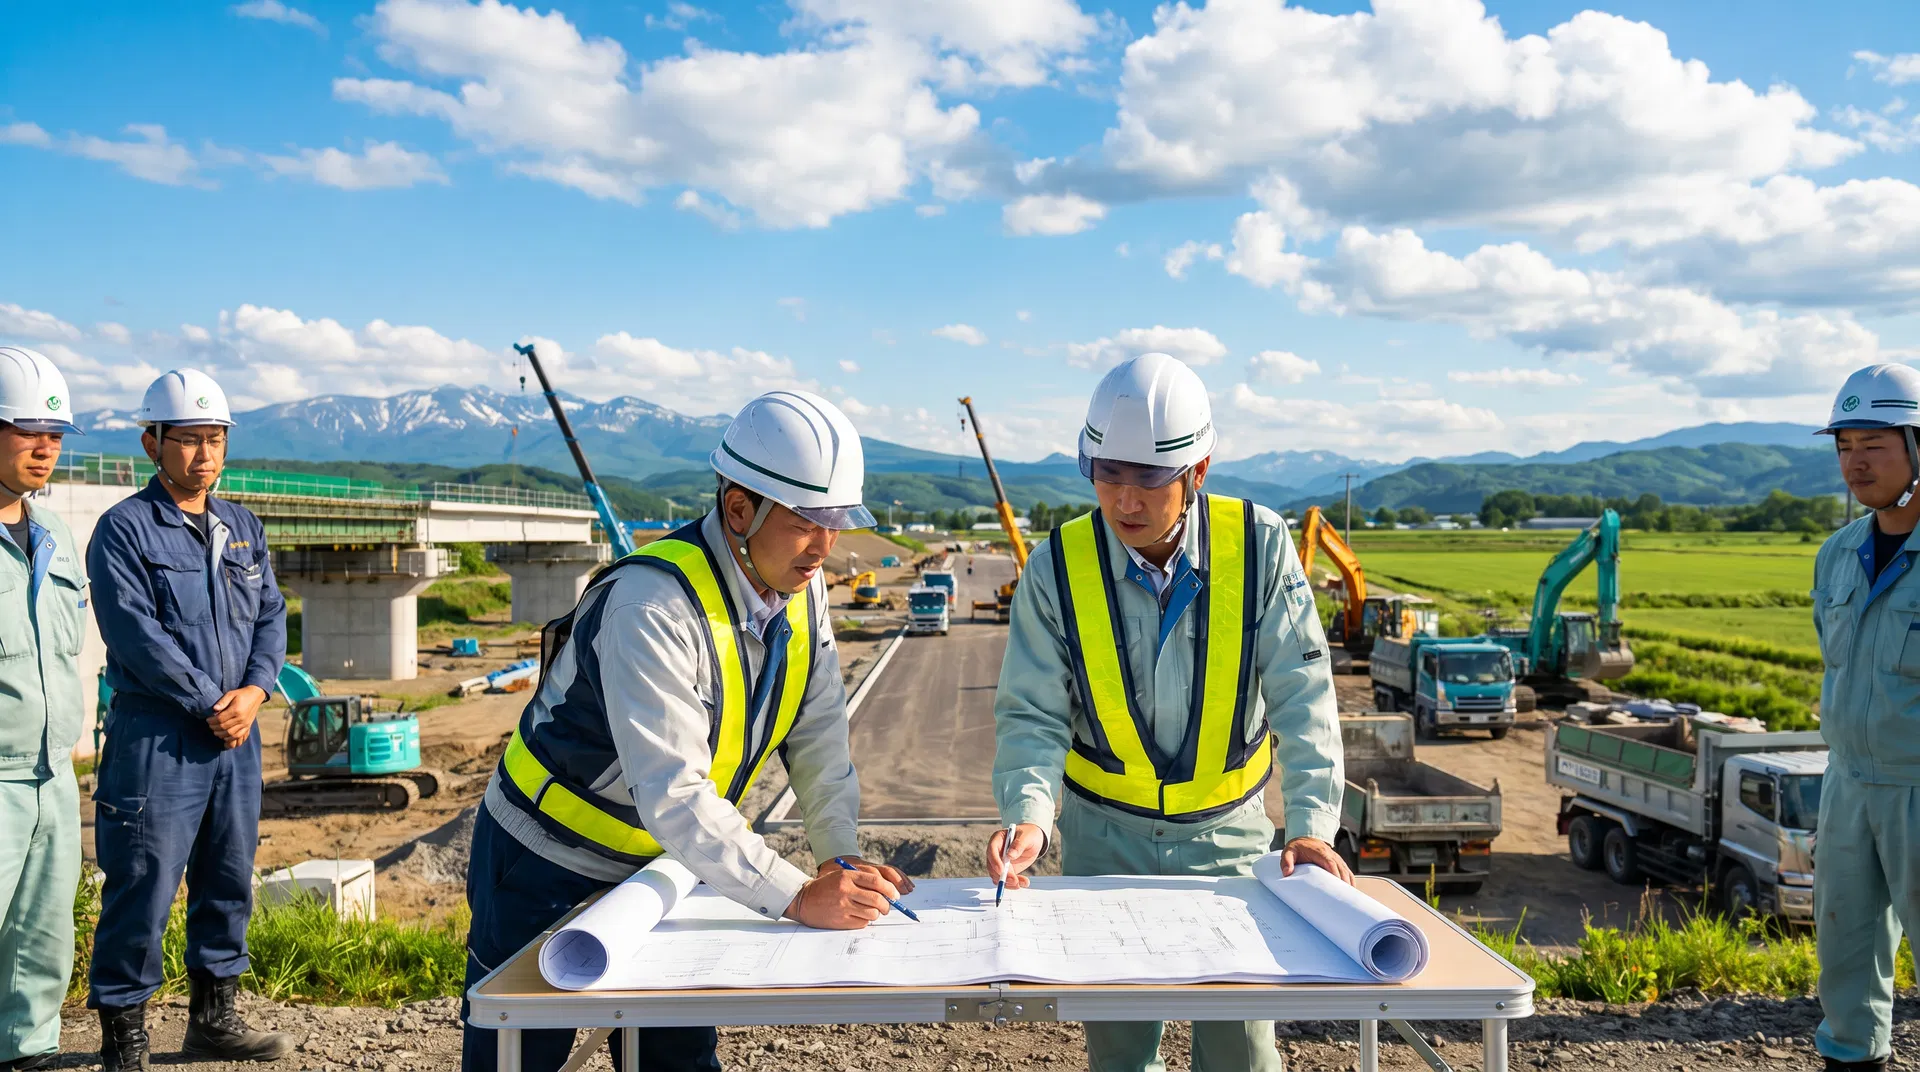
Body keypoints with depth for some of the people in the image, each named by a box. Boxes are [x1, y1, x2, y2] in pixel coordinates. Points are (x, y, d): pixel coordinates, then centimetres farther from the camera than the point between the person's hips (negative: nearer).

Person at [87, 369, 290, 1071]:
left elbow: (271, 616, 10)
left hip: (236, 732, 6)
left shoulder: (243, 527, 13)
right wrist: (210, 705, -14)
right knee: (142, 889, -3)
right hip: (157, 737, -6)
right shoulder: (124, 529, -7)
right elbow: (137, 635, -15)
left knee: (229, 881, 13)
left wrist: (254, 691, -6)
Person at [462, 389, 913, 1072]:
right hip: (544, 866, -6)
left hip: (654, 864, 7)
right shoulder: (652, 606, -32)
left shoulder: (802, 588, -6)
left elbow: (819, 739, 0)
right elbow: (672, 794, -36)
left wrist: (843, 856, -12)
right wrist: (796, 899, -37)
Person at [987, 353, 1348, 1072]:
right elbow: (1034, 715, -11)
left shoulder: (1259, 544, -12)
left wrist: (1311, 822, -23)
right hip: (1105, 838, 0)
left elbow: (1300, 694, -12)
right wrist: (1028, 816, -29)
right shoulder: (1058, 567, -12)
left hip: (1229, 832, 0)